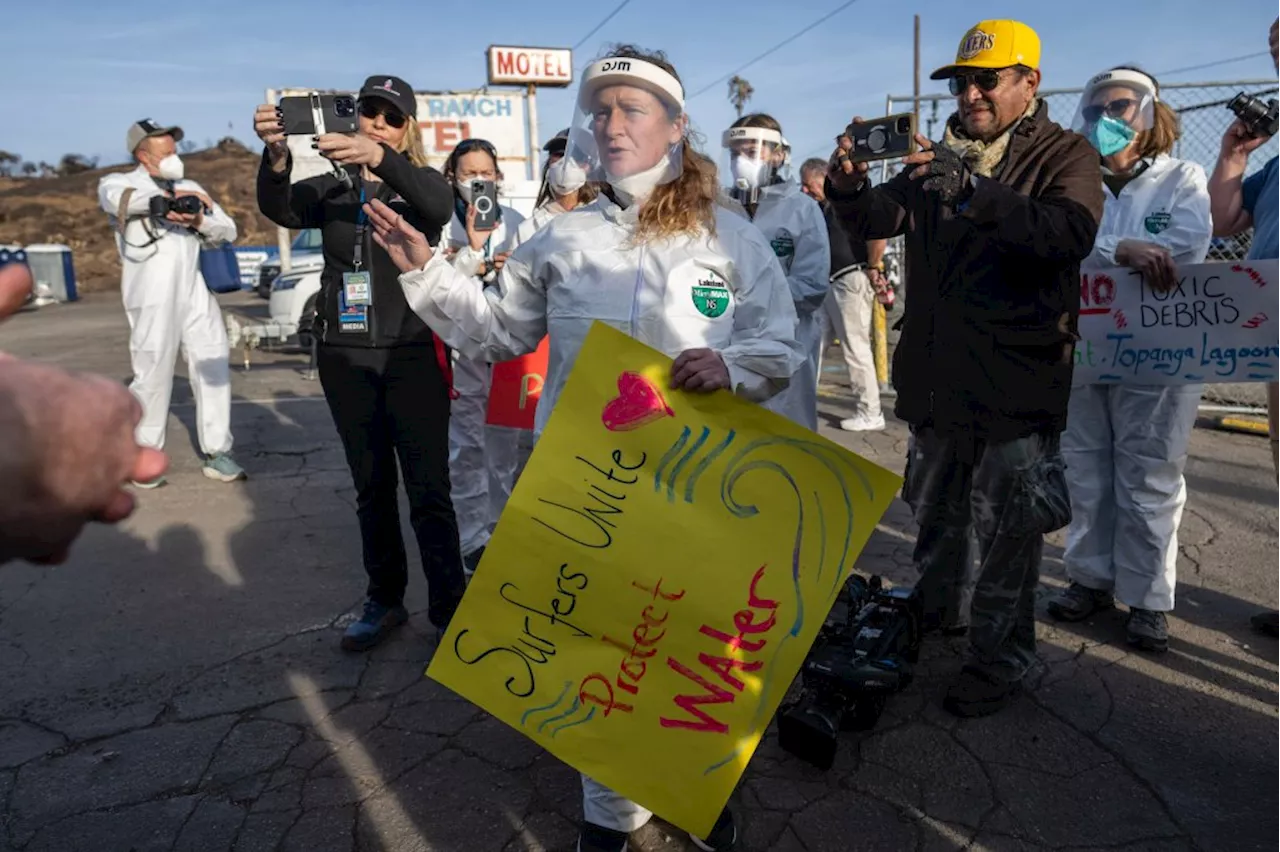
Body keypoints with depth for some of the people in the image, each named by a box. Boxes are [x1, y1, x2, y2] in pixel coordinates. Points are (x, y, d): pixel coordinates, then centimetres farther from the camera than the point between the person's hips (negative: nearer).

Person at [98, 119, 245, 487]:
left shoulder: (190, 188, 20)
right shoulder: (121, 182, 8)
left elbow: (228, 230, 15)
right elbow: (112, 196, -17)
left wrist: (200, 221, -4)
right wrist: (167, 196, -19)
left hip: (195, 292, 5)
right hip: (152, 296, -4)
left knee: (214, 367, 1)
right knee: (152, 376, -4)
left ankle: (217, 454, 8)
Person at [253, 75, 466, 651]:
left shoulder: (420, 183, 4)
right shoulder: (331, 189, 10)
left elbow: (441, 205, -22)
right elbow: (280, 209, -11)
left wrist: (379, 158, -38)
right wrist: (276, 155, -32)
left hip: (413, 355, -3)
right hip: (344, 358, 3)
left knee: (428, 490, -5)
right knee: (371, 487, 12)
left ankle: (448, 609, 5)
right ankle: (385, 602, 25)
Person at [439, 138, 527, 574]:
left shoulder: (516, 223, 10)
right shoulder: (441, 223, 0)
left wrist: (484, 270, -5)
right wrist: (473, 247, -17)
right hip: (460, 349, -3)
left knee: (505, 443, 10)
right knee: (466, 447, -3)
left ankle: (502, 528, 23)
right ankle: (474, 538, 6)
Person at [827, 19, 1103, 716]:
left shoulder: (1065, 156, -3)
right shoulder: (937, 157, 13)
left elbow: (1070, 234, -23)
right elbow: (879, 219, 2)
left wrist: (975, 191, -34)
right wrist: (849, 186, -20)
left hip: (1017, 377, -5)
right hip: (936, 371, 6)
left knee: (1006, 526, 1)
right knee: (934, 507, 20)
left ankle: (1000, 657, 17)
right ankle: (940, 611, 41)